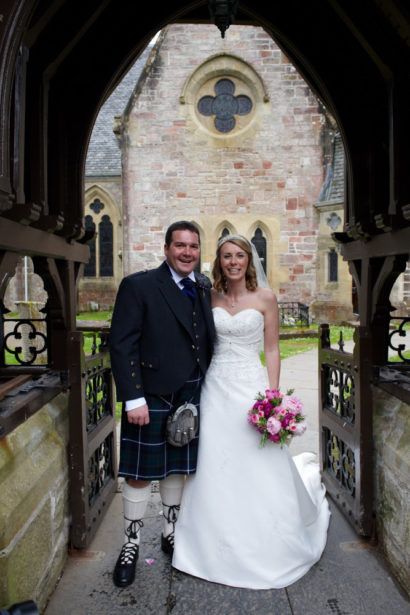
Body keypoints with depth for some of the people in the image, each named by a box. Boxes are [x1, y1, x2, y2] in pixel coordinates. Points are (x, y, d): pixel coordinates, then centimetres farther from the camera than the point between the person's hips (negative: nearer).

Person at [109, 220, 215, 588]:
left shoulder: (205, 288, 6)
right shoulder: (138, 286, -9)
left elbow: (209, 339, 9)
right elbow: (122, 345, -12)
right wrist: (133, 398, -17)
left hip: (192, 397, 5)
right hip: (151, 397, -4)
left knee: (178, 467, 18)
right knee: (139, 473, 7)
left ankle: (171, 533, 38)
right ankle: (132, 543, 26)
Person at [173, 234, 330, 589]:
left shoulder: (265, 298, -2)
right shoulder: (210, 298, 6)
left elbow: (272, 350, -2)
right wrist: (196, 390, 5)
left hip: (251, 387, -3)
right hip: (215, 389, 3)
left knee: (260, 470, 4)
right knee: (216, 471, 7)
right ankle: (221, 545, 26)